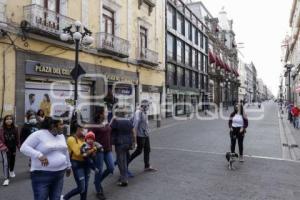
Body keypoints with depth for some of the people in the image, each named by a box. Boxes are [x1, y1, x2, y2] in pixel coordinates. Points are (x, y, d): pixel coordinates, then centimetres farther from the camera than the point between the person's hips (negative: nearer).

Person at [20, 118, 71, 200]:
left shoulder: (61, 136, 8)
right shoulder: (39, 134, -13)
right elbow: (24, 147, -15)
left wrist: (68, 166, 24)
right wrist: (39, 155, -28)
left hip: (59, 174, 6)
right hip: (42, 175, -6)